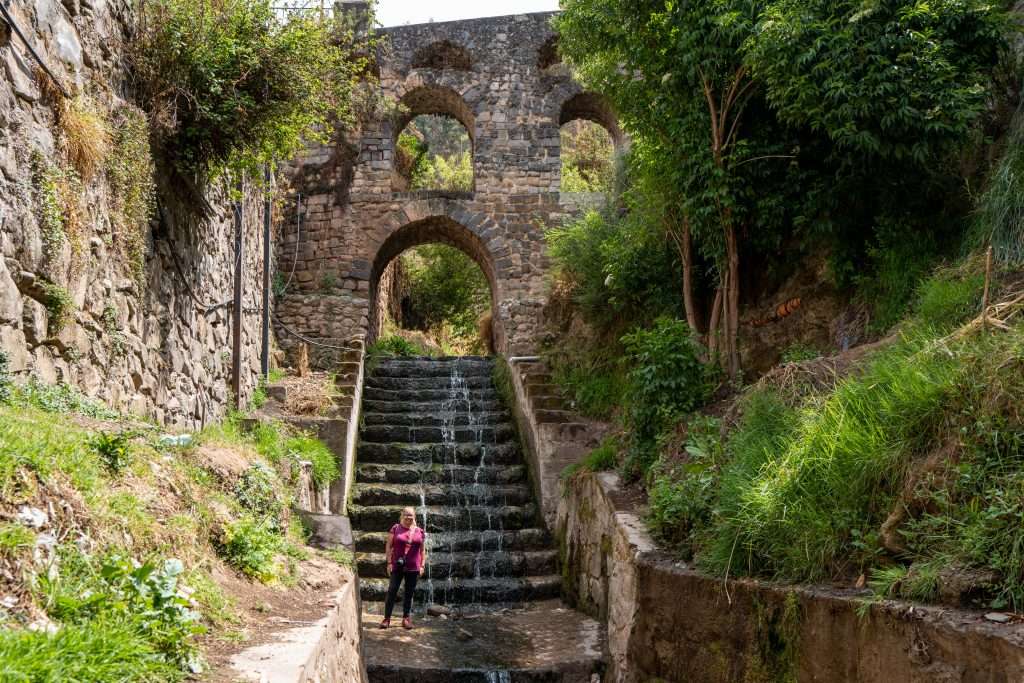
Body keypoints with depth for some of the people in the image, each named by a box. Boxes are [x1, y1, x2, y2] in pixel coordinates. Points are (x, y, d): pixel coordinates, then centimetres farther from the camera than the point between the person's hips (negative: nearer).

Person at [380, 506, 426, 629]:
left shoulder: (420, 532, 8)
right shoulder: (395, 529, 2)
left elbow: (423, 550, 12)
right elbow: (388, 546, 0)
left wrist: (422, 565, 5)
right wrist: (388, 562, -7)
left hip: (413, 567, 2)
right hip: (397, 566, -2)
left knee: (409, 593, 6)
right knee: (392, 591, -4)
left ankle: (406, 619, 13)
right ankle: (387, 618, 0)